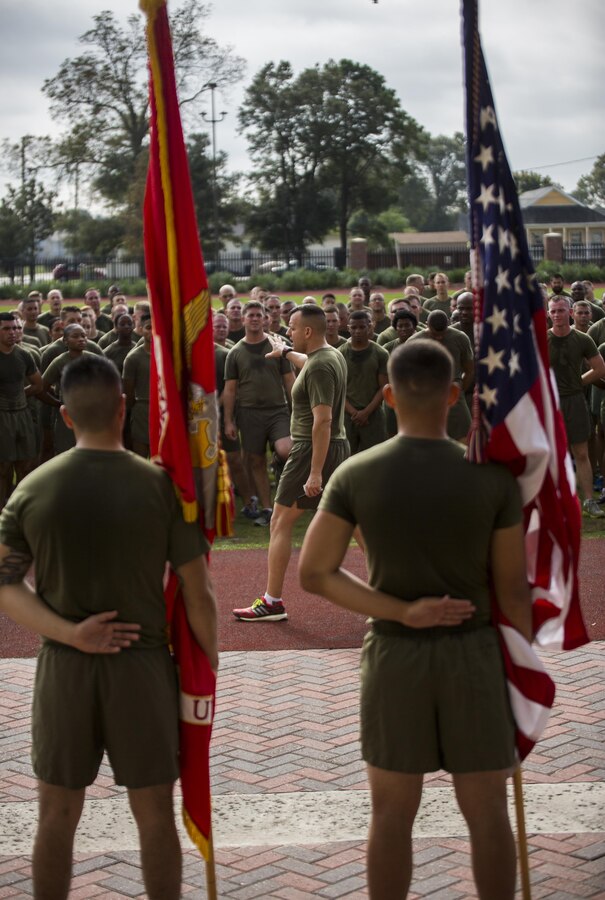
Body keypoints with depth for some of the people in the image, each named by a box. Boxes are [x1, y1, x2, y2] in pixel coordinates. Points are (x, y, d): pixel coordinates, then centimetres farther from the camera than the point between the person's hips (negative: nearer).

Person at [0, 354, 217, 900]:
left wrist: (69, 633, -12)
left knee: (58, 813, 14)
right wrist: (210, 658, 5)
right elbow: (198, 594, -8)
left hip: (64, 666, 2)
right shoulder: (161, 487, -10)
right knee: (155, 813, 12)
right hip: (143, 665, -2)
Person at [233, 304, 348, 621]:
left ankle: (272, 602, -3)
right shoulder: (333, 355, 11)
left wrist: (315, 472, -28)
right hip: (338, 447, 10)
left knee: (280, 523, -4)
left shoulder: (319, 367, -19)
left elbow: (323, 420, -26)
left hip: (312, 450, -10)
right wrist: (286, 351, 55)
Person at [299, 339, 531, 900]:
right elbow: (512, 587, -6)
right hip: (472, 652, -1)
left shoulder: (355, 475, -8)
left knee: (391, 815, 12)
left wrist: (403, 613, -10)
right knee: (487, 814, 12)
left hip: (393, 654, 1)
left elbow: (313, 573, -10)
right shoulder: (493, 477, -10)